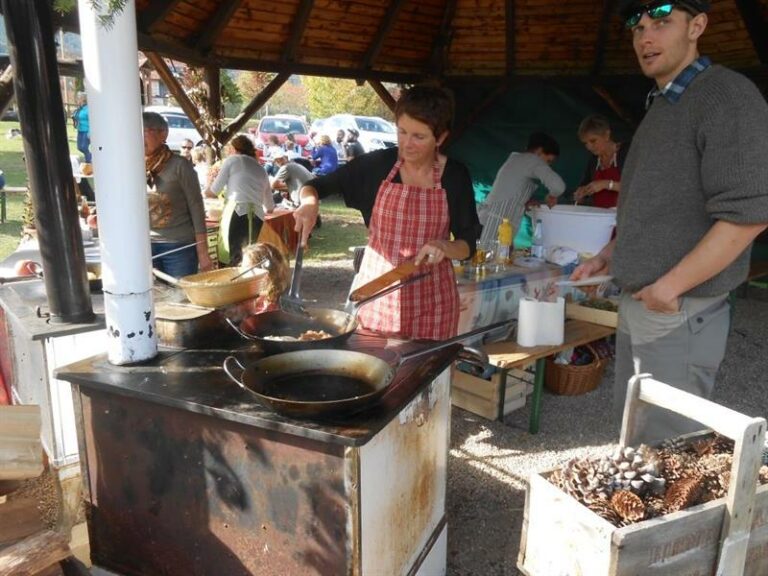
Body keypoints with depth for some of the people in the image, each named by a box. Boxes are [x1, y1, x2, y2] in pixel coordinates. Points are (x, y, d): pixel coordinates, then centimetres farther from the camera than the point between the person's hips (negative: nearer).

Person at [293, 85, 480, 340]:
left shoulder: (455, 176, -4)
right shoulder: (378, 164, -4)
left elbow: (468, 246, -1)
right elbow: (315, 186, 2)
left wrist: (445, 247, -22)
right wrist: (309, 201, -20)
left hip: (430, 300, 0)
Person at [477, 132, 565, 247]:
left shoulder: (515, 158, 25)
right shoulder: (533, 160, -1)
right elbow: (558, 186, -14)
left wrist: (525, 203, 17)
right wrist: (552, 196, 6)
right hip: (498, 222, -9)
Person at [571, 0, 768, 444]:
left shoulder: (727, 96, -13)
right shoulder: (661, 107, 14)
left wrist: (670, 286, -19)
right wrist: (609, 256, 15)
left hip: (680, 314, -9)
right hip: (636, 304, 9)